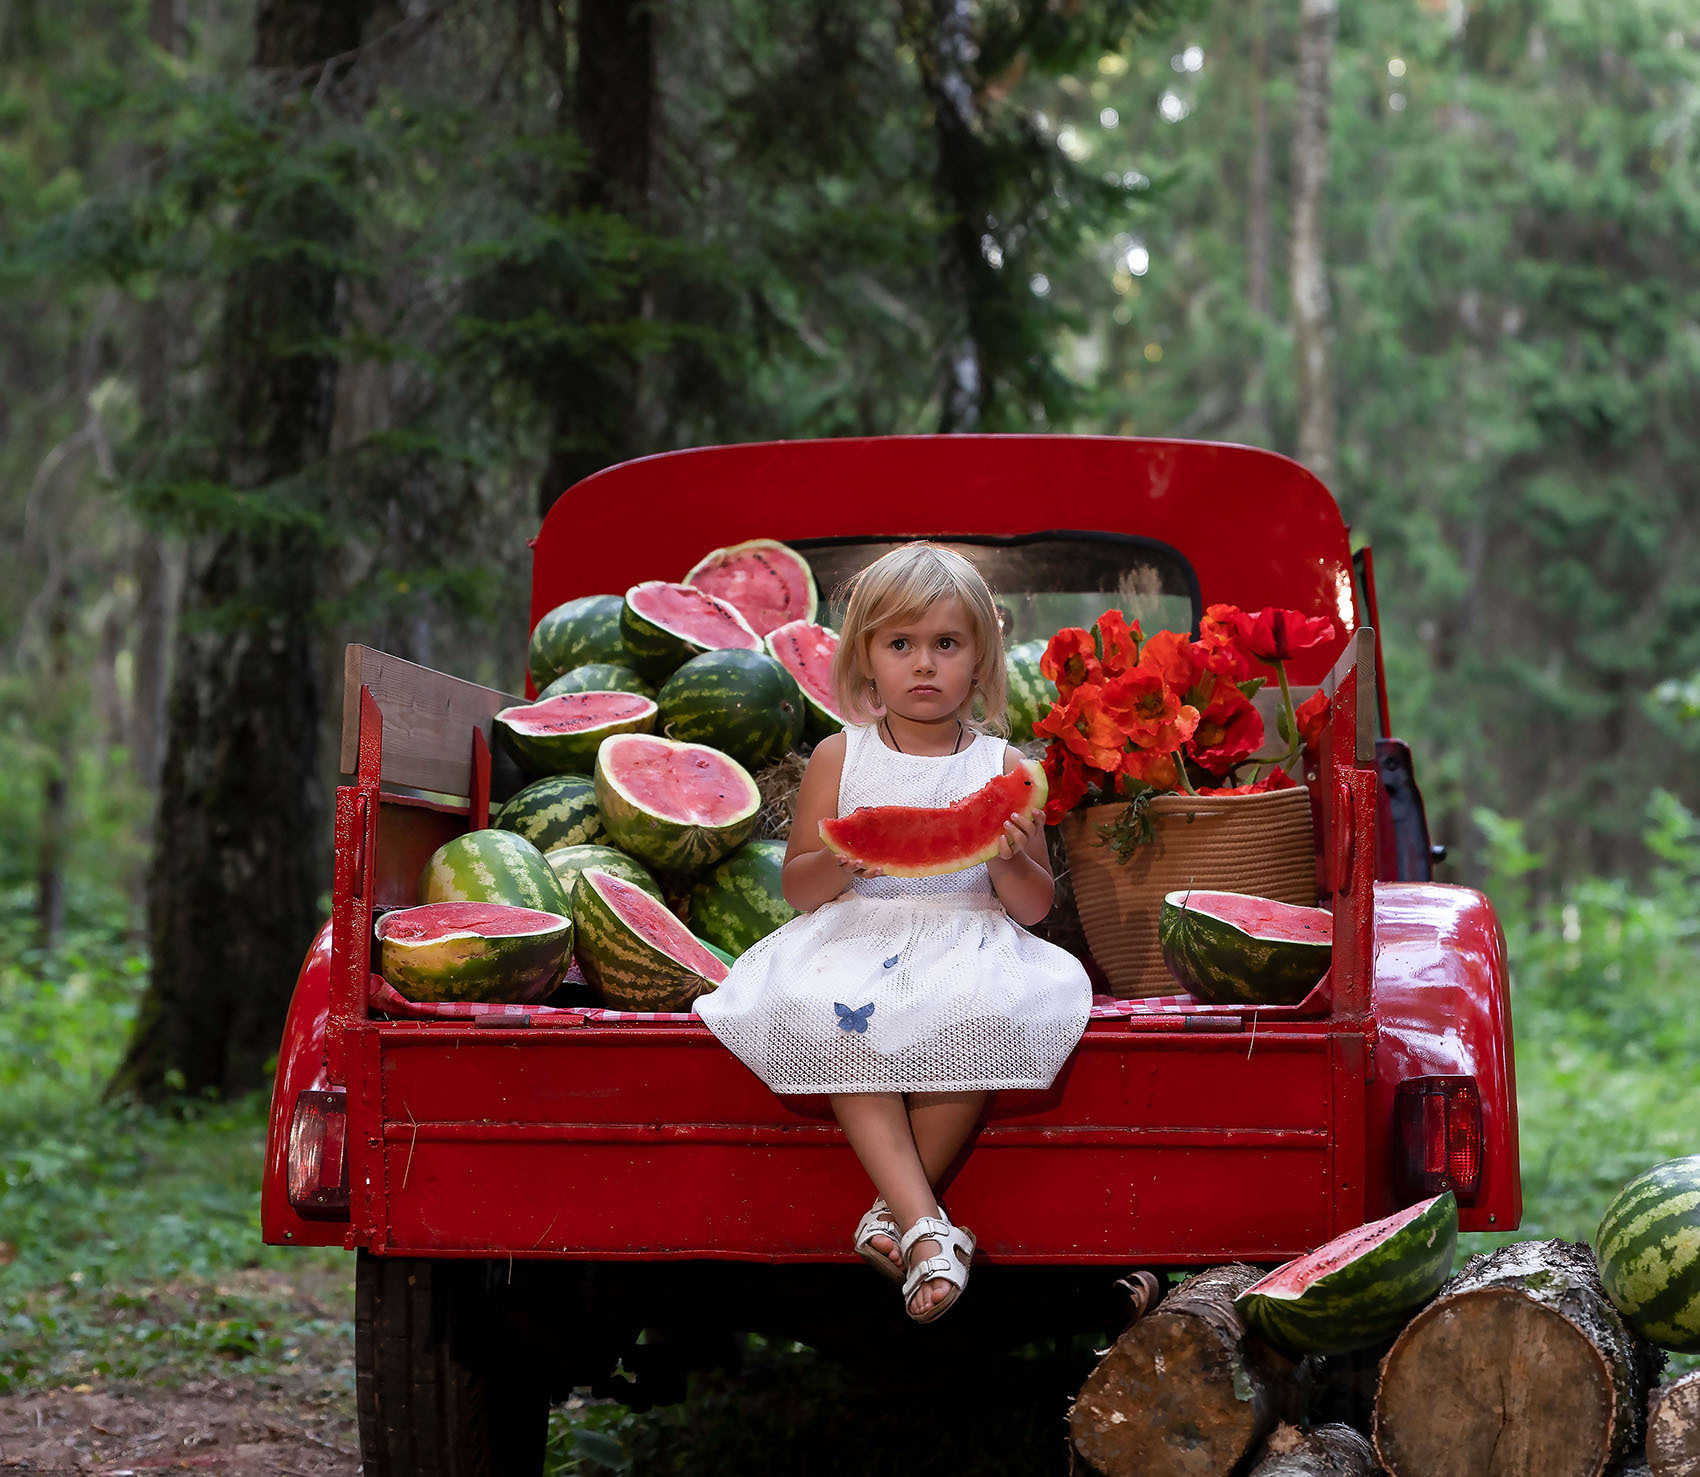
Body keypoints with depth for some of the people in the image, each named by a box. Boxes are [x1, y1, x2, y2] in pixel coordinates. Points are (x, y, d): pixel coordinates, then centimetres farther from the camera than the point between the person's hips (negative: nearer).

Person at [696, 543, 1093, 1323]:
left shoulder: (1003, 768, 7)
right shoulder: (839, 757, 9)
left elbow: (1035, 907, 8)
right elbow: (796, 886, 9)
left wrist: (1013, 862, -15)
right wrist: (837, 865, -14)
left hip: (968, 940, 0)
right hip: (856, 938, 1)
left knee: (982, 1018, -34)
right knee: (832, 1020, -33)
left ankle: (898, 1205, -18)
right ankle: (926, 1226, -33)